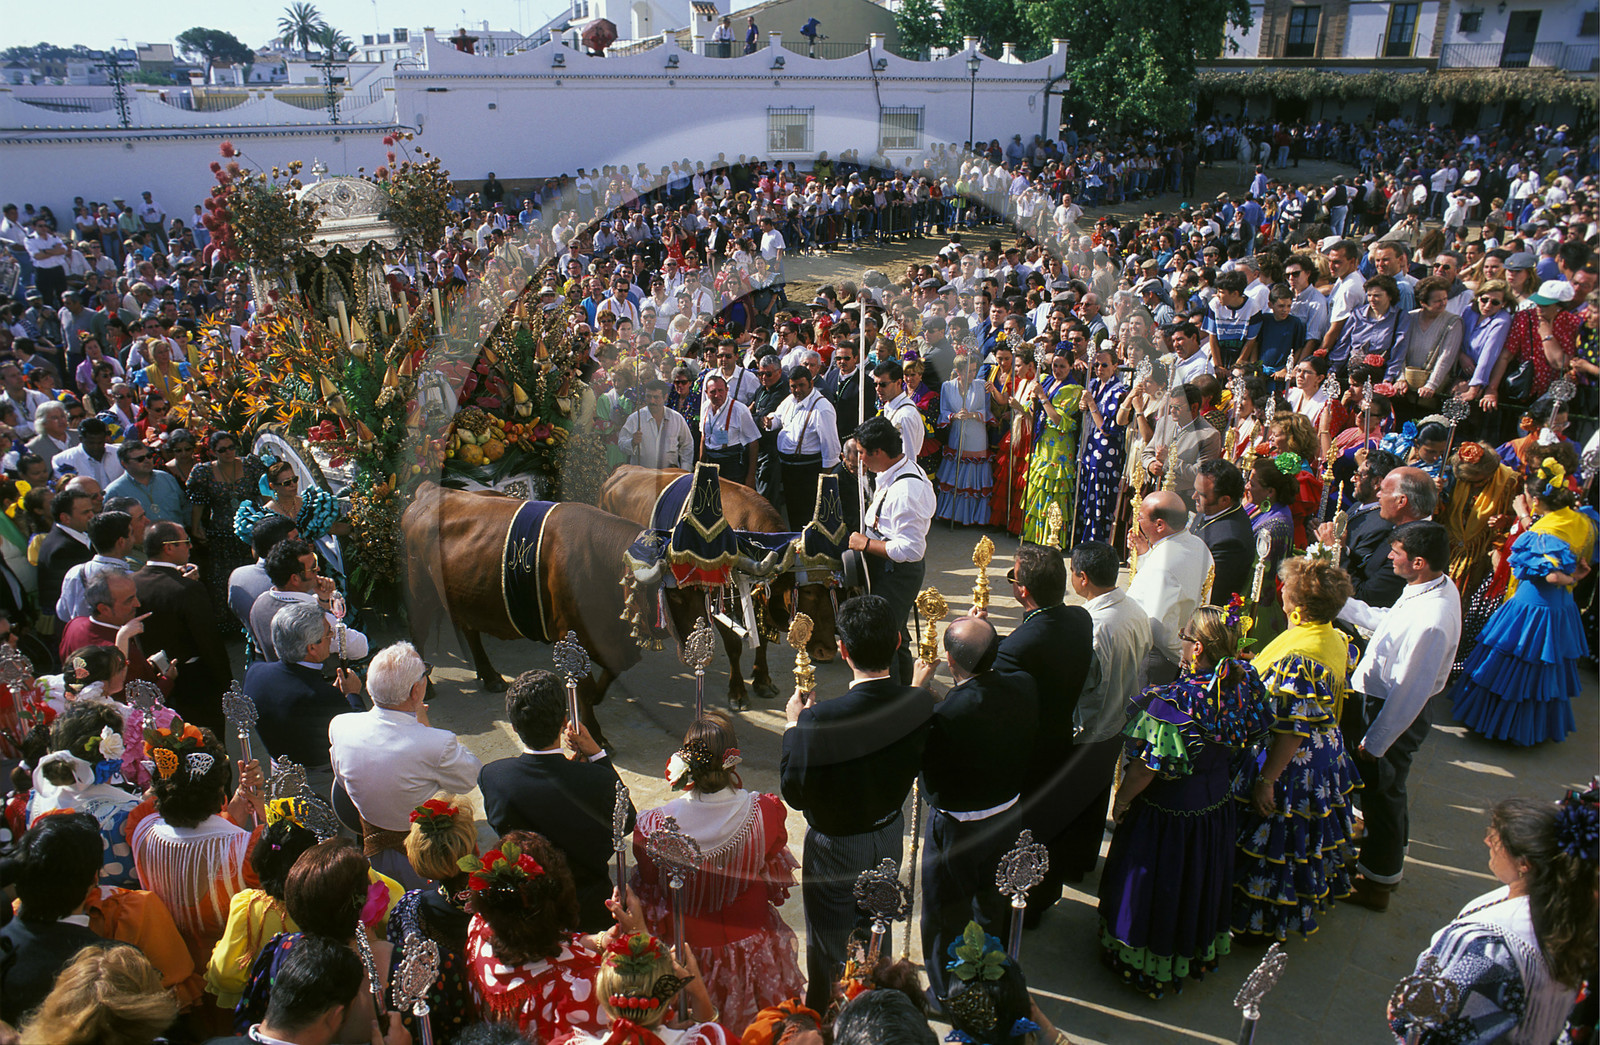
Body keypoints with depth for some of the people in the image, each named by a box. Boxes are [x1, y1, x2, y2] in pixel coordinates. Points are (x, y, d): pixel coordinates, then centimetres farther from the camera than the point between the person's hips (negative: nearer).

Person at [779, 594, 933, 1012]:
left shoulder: (822, 719, -36)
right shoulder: (920, 704, -21)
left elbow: (795, 792, -23)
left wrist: (794, 725, -12)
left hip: (836, 848, -5)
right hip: (889, 837, 5)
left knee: (829, 948, 21)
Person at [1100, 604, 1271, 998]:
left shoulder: (1173, 701, -33)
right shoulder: (1244, 687, -14)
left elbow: (1146, 768, -24)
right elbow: (1244, 743, 3)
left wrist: (1121, 801, -9)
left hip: (1169, 810, -6)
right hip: (1218, 802, 6)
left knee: (1156, 886, 16)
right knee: (1200, 884, 28)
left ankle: (1150, 966, 36)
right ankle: (1200, 950, 51)